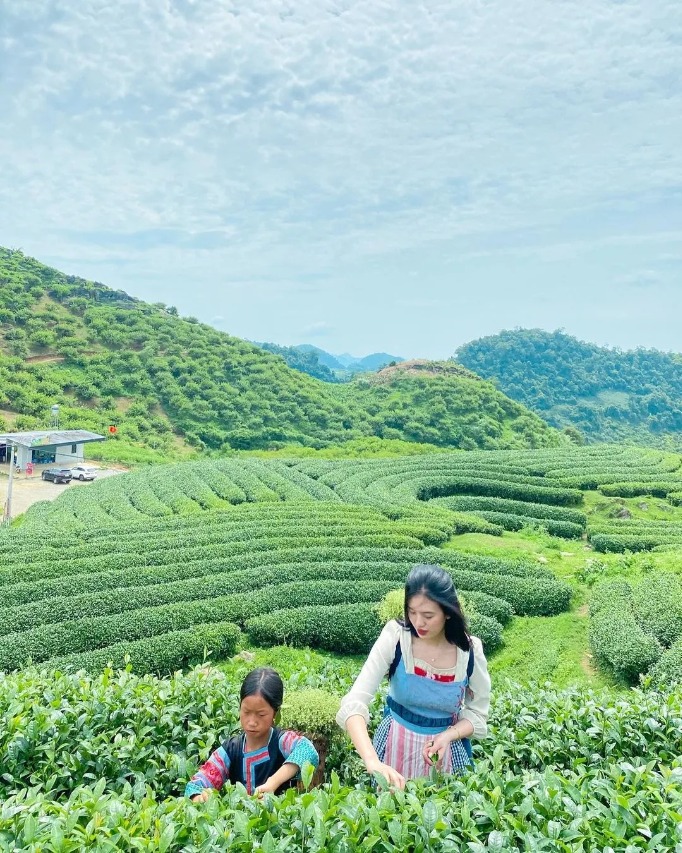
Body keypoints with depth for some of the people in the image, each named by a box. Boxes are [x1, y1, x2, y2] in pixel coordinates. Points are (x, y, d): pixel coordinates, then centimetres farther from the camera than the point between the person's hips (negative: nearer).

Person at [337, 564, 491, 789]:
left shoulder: (470, 650, -17)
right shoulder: (396, 636, -23)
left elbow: (478, 714, -2)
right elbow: (354, 703, -31)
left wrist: (448, 736, -22)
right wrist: (372, 762, -45)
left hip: (446, 744, 1)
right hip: (397, 743, -1)